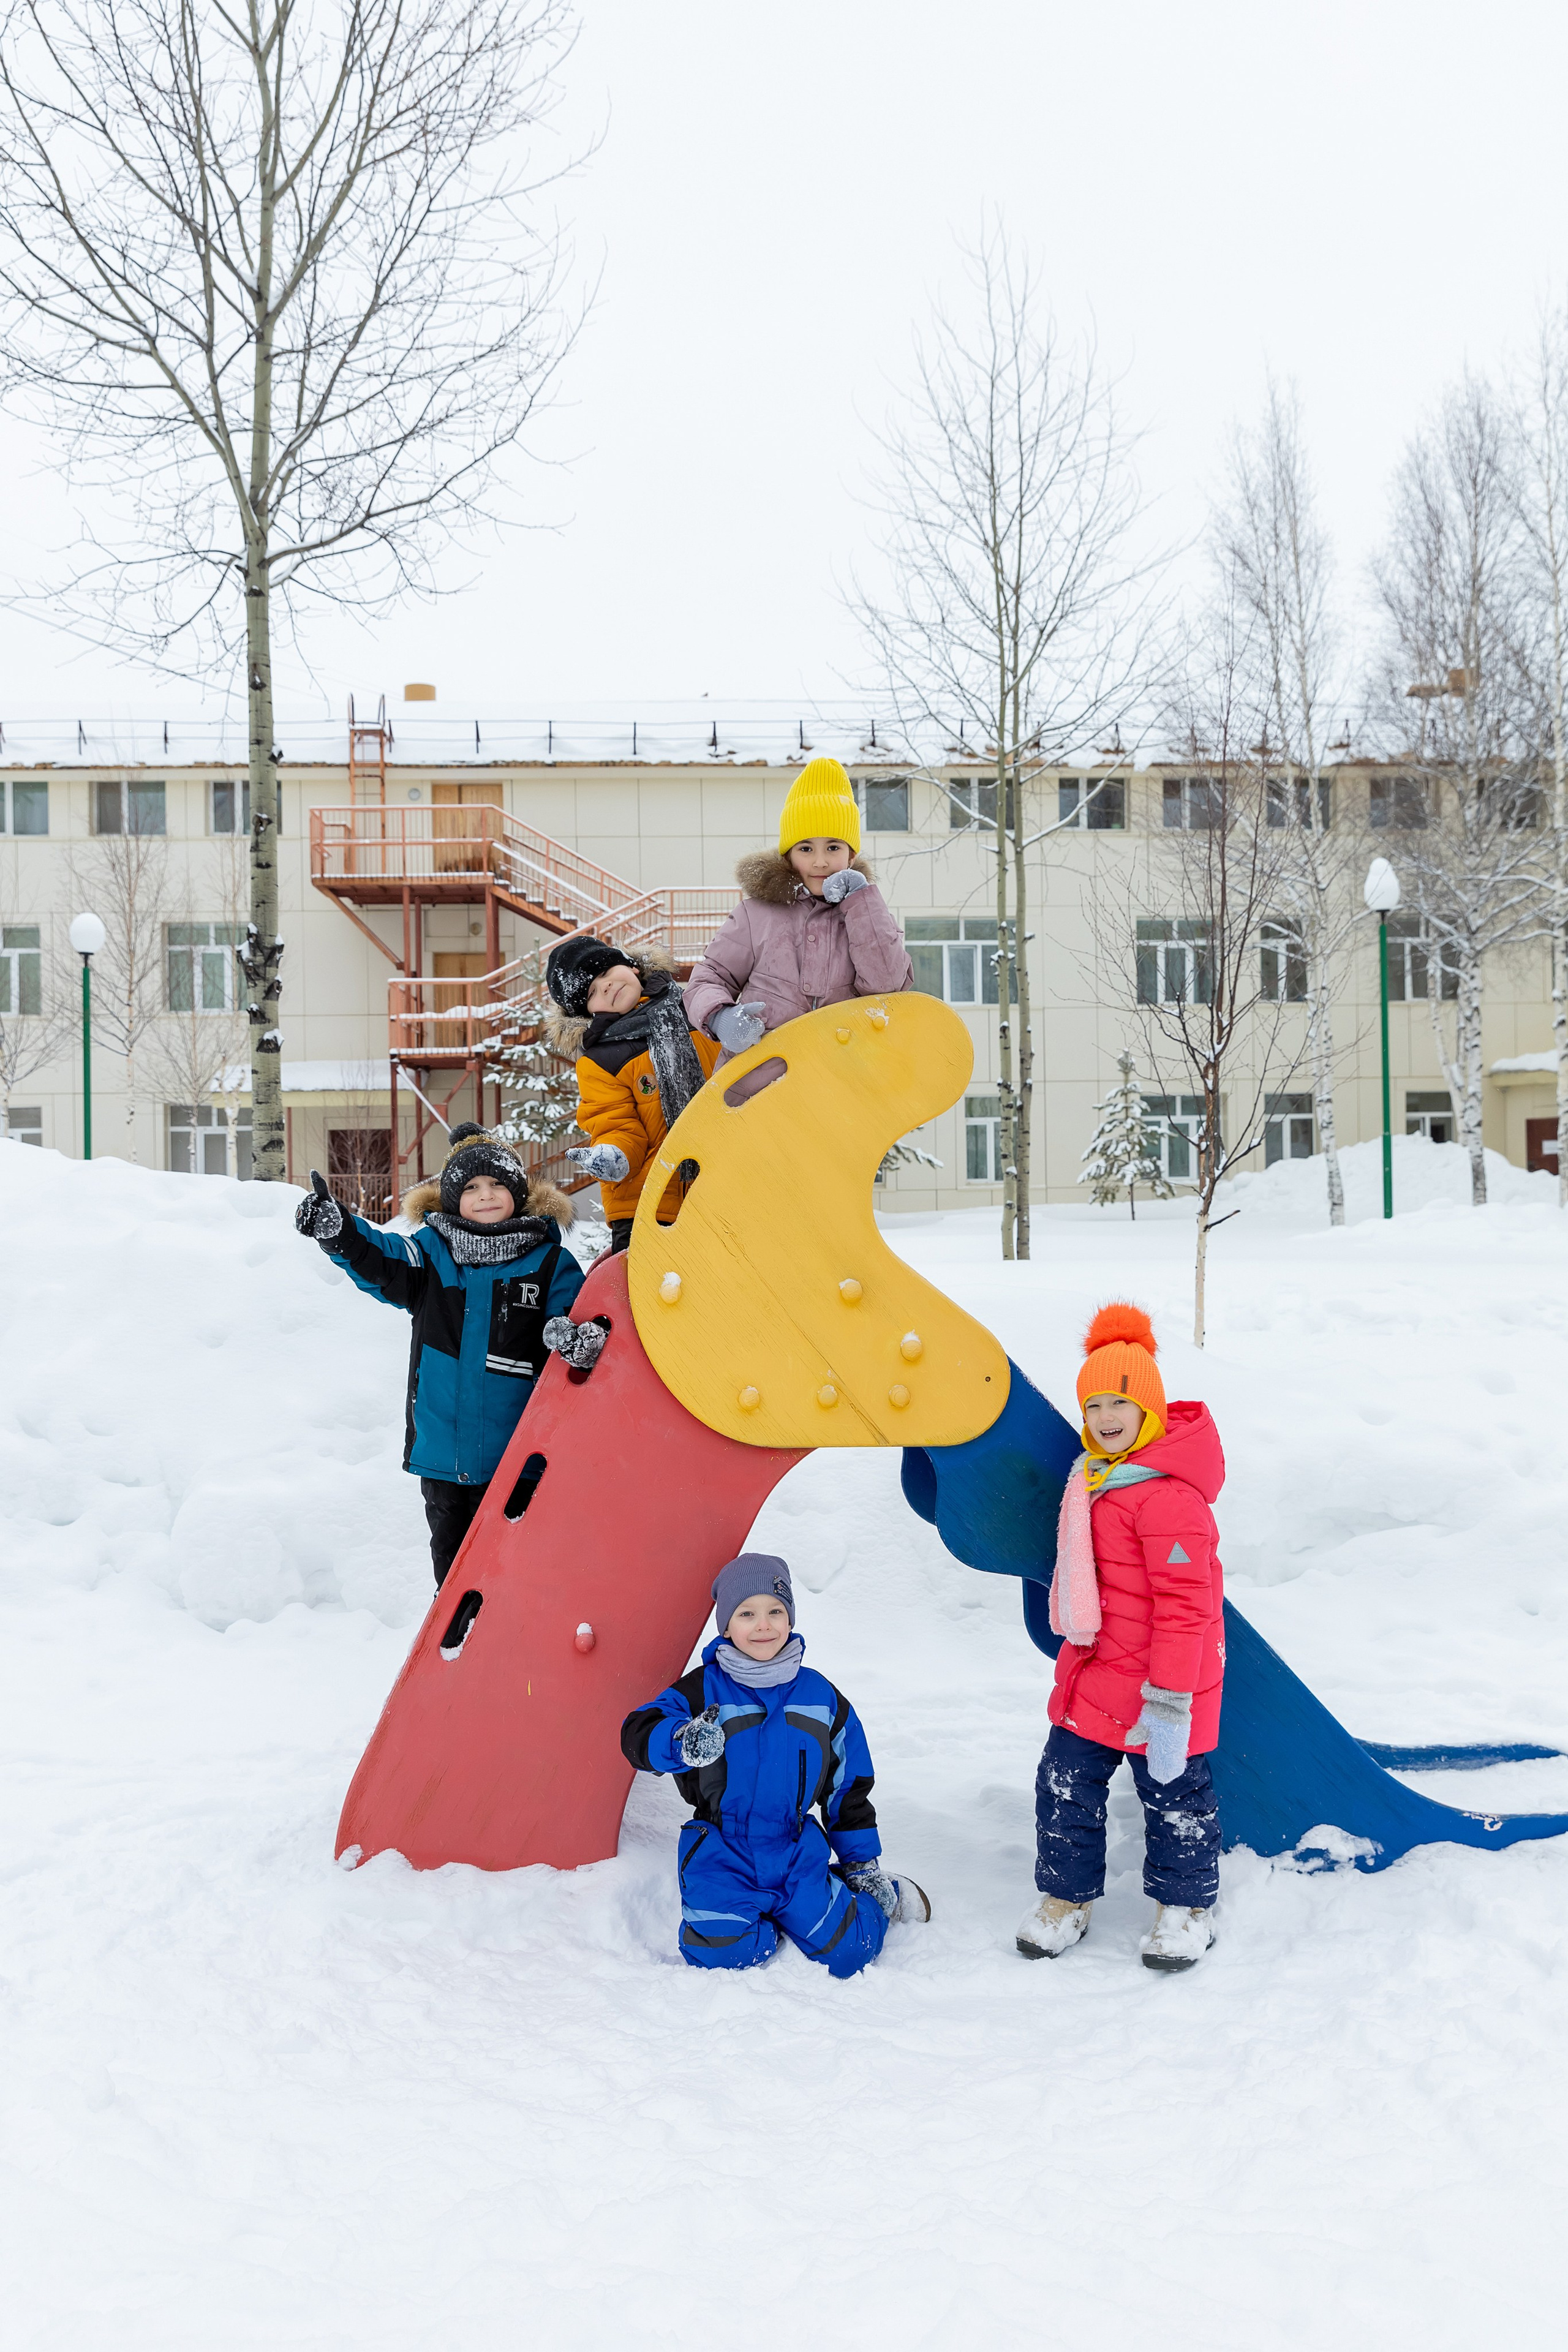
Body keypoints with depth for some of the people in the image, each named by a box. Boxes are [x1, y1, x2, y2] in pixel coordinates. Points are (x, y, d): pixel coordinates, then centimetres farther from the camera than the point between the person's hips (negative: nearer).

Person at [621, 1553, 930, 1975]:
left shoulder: (821, 1696, 6)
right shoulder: (703, 1690, -6)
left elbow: (848, 1785, 15)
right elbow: (639, 1734, -22)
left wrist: (862, 1862, 16)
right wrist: (682, 1741, -43)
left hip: (797, 1853, 2)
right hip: (723, 1856, -2)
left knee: (845, 1956, -6)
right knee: (722, 1956, -21)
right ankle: (769, 1923, 12)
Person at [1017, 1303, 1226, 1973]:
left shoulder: (1167, 1492, -24)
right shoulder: (1099, 1472, 8)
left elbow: (1184, 1602, -25)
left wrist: (1169, 1702, -24)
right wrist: (1079, 1644, 28)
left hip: (1154, 1679, -8)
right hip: (1094, 1667, 9)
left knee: (1172, 1793, 7)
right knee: (1066, 1780, 10)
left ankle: (1187, 1907, 27)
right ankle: (1066, 1897, 27)